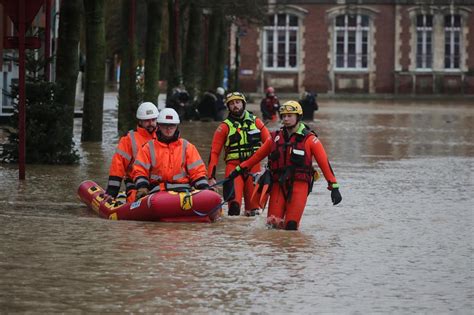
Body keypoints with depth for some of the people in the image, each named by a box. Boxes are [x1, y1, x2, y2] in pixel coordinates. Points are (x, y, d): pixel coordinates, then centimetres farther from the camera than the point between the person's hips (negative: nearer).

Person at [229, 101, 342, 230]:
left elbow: (324, 163, -2)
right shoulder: (276, 137, 11)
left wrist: (334, 187, -8)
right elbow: (258, 156, 20)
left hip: (299, 184, -3)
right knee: (274, 222, -7)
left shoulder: (309, 139, 0)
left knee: (291, 225, -15)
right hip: (278, 184, 3)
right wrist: (240, 169, 21)